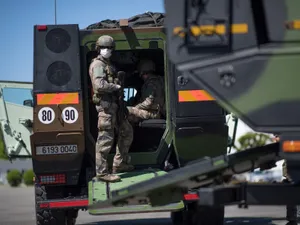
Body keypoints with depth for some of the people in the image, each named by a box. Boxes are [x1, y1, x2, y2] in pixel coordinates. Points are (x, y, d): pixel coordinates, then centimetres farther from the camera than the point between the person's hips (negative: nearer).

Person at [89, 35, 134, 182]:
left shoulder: (108, 64, 21)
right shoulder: (98, 64, -9)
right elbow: (99, 85, -23)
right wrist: (116, 87, -11)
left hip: (114, 104, 10)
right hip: (105, 105, -10)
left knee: (127, 131, 17)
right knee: (105, 139, -9)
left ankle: (119, 164, 25)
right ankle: (102, 172, -6)